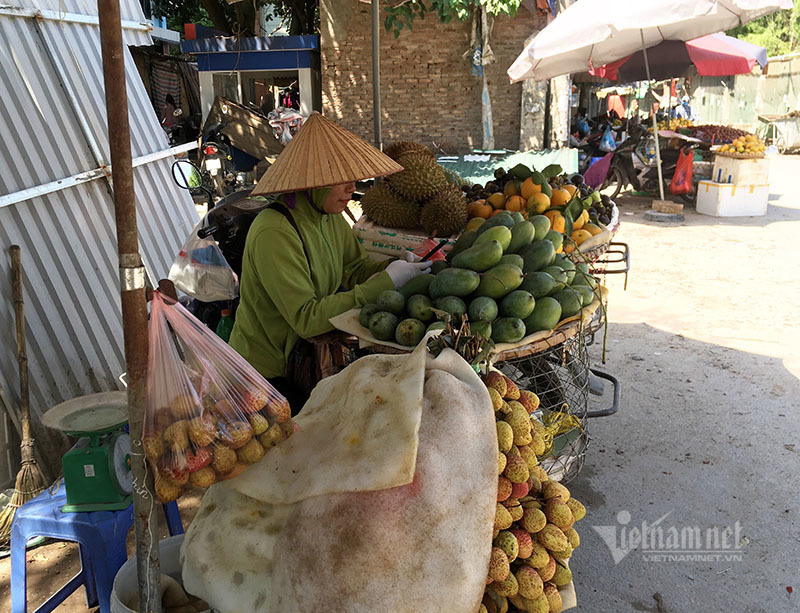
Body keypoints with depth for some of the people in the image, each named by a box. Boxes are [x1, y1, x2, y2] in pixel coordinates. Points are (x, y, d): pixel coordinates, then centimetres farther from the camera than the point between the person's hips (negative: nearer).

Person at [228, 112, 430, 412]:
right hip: (268, 373, -7)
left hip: (306, 350, 8)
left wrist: (399, 267, -12)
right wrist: (385, 283, -29)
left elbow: (355, 269, 9)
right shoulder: (273, 233, -27)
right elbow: (306, 318, -31)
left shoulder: (330, 216, 0)